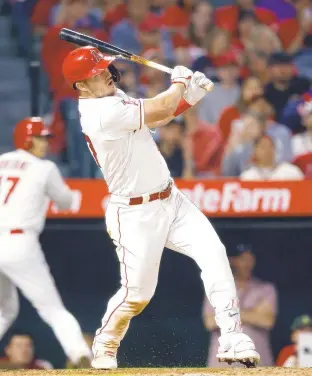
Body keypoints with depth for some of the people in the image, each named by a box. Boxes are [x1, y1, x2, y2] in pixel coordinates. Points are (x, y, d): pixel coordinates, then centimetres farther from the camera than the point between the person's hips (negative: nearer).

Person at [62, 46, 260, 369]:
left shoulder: (113, 98, 7)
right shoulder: (102, 112, -24)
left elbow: (155, 118, 13)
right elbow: (160, 111, -21)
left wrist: (190, 94, -3)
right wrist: (180, 82, -1)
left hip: (171, 200, 9)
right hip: (136, 214, -9)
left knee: (214, 253, -8)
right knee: (137, 293, -1)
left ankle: (231, 339, -9)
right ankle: (104, 348, 27)